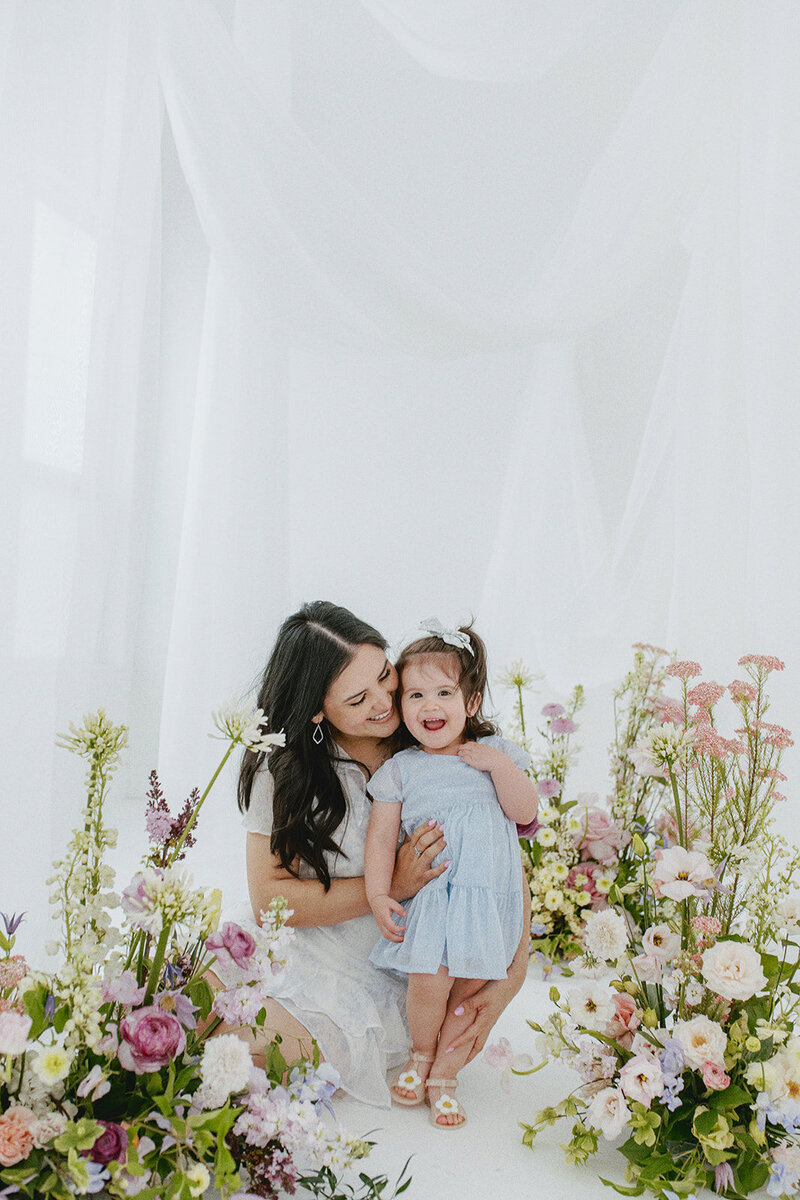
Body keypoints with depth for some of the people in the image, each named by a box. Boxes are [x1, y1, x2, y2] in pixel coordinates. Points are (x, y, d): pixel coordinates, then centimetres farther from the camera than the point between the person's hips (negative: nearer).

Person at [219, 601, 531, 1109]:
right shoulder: (284, 770, -9)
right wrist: (392, 886, -20)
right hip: (316, 966, -1)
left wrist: (510, 978, -16)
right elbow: (269, 898, -11)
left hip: (415, 977, 1)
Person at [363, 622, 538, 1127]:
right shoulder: (400, 770, 3)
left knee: (471, 990, 1)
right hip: (429, 892, -1)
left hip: (490, 894, 2)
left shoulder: (495, 753, 6)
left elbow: (526, 812, -1)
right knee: (429, 981, -16)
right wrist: (378, 895, -8)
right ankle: (420, 1054, 15)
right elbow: (381, 837, 2)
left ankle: (444, 1077, 23)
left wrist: (497, 764, -12)